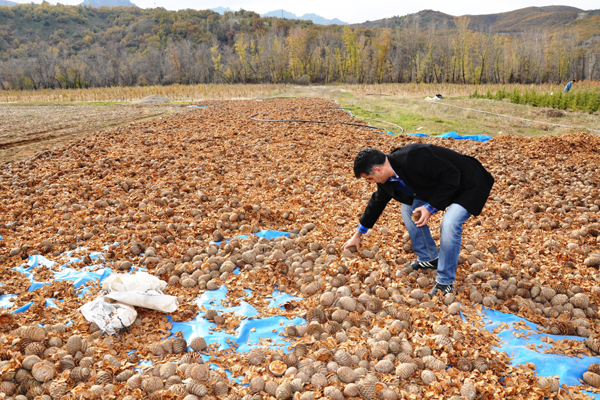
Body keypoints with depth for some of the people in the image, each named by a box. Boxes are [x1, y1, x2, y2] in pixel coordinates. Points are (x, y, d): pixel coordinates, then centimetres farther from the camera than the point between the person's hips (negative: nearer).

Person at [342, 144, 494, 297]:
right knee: (407, 207, 6)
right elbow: (377, 202, 11)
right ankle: (428, 258, 19)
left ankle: (445, 283, -11)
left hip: (468, 186, -9)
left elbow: (451, 176, -29)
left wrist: (431, 207, -25)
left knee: (449, 224, -28)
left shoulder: (413, 158, -35)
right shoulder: (387, 178, -5)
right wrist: (358, 234, 19)